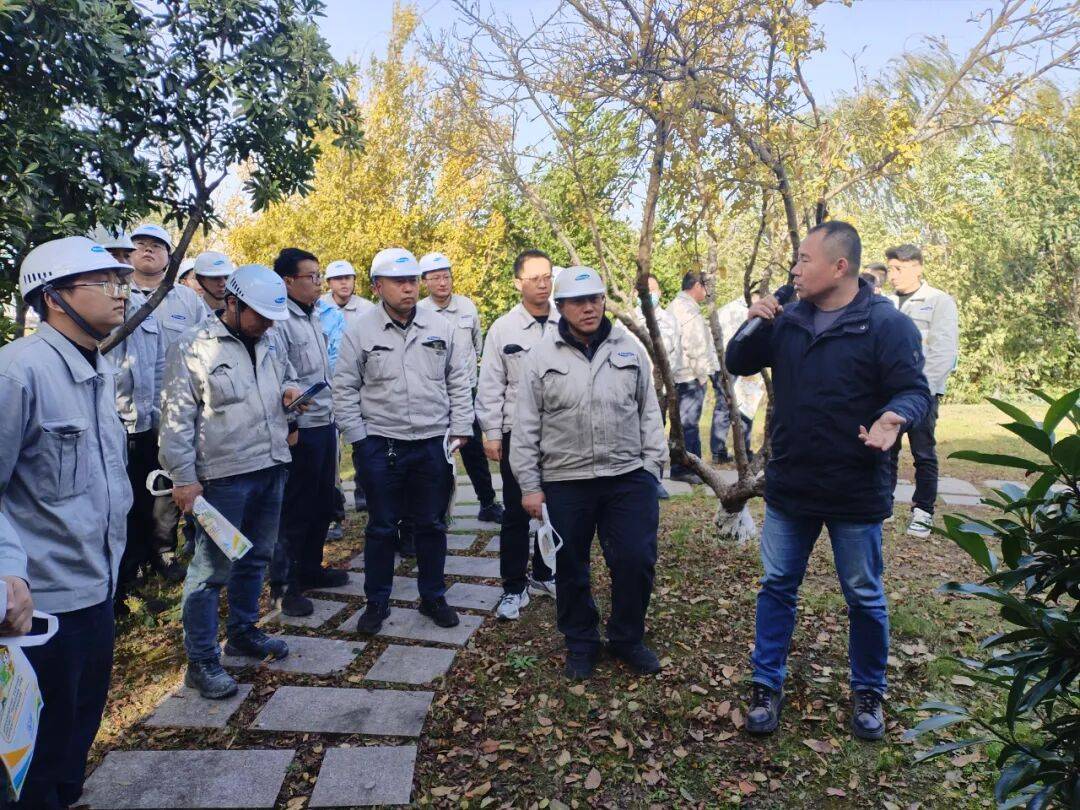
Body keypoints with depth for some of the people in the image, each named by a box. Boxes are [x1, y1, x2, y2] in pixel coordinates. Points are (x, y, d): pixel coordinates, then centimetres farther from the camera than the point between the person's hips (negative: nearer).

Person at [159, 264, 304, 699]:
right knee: (212, 568, 1)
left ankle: (243, 631, 38)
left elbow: (286, 375, 27)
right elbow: (177, 419, -10)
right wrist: (184, 477, -12)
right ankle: (201, 660, 15)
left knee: (256, 557, 19)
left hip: (271, 468, 7)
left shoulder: (270, 341, 9)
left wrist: (289, 389, 2)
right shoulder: (193, 348, -10)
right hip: (224, 476, -7)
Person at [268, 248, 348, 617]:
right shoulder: (280, 321, -15)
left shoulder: (314, 317, 13)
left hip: (325, 424, 9)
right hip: (300, 429, -8)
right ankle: (284, 583, 16)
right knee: (296, 508, 2)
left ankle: (310, 568, 33)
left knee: (323, 503, 17)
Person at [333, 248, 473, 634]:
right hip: (380, 446, -1)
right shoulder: (361, 332, -3)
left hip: (433, 444, 2)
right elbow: (344, 389, 0)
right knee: (382, 527, 10)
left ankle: (433, 597, 29)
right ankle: (377, 602, 26)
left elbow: (459, 383, 8)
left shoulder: (442, 328, 2)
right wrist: (358, 439, -4)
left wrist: (460, 429, 2)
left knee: (431, 525, 12)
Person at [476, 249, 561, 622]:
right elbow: (490, 386, -1)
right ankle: (514, 588, 17)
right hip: (518, 434, -2)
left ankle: (543, 575, 32)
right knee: (516, 513, 5)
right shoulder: (503, 328, -3)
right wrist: (491, 433, -4)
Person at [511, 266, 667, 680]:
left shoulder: (629, 348, 4)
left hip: (629, 478, 1)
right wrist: (529, 485, -3)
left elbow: (648, 412, 9)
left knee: (636, 561, 4)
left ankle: (627, 638, 27)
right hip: (565, 483, -1)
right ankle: (580, 643, 31)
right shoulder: (542, 356, -2)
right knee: (571, 569, 10)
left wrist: (652, 466, 4)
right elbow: (526, 427, 0)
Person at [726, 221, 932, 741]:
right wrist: (754, 325, -11)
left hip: (856, 494, -4)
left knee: (864, 598, 13)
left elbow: (914, 390, -14)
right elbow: (738, 365, 9)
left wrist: (894, 417, -36)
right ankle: (767, 685, 26)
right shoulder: (787, 320, 4)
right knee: (777, 587, 12)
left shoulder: (886, 324, -12)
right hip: (789, 488, 4)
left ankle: (868, 693, 33)